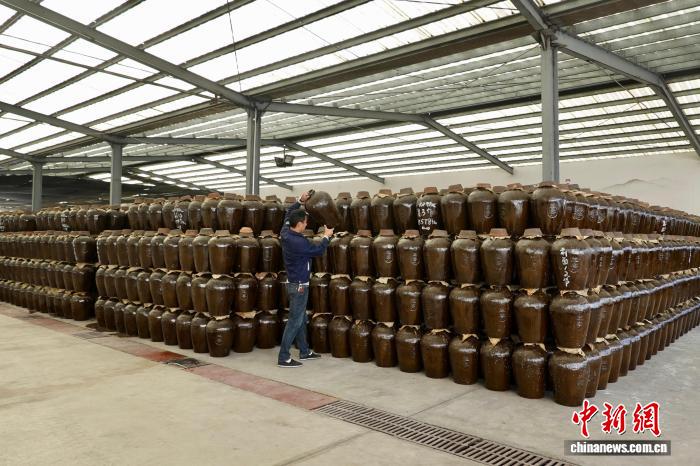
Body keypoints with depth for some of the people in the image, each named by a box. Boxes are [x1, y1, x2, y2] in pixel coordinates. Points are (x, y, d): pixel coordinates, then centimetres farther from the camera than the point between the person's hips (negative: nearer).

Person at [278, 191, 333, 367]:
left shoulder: (285, 232, 0)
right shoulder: (299, 242, -25)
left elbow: (289, 213, 19)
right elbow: (319, 250, -9)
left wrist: (300, 201, 11)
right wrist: (327, 236, 6)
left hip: (294, 283, 10)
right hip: (299, 286, -10)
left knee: (301, 319, 18)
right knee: (294, 322, -3)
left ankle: (305, 351, 28)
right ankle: (283, 358, 2)